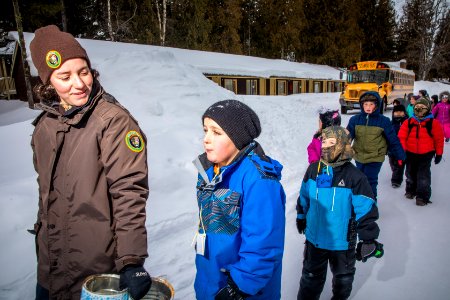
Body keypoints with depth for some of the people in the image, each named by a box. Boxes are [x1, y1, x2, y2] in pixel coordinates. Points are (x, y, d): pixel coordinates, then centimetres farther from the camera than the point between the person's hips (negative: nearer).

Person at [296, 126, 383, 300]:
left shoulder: (355, 177, -22)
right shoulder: (313, 169, -9)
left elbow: (366, 210, -16)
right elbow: (304, 196, 7)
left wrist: (368, 240, -12)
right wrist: (301, 217, 18)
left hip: (342, 241, -2)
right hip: (314, 238, 2)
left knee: (343, 276, 25)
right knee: (311, 275, 19)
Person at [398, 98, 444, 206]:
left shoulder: (433, 123, -8)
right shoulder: (408, 122, -4)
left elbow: (439, 139, -1)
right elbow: (401, 137, -6)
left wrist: (439, 153, 2)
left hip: (426, 154, -3)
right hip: (410, 153, 3)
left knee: (424, 175, -3)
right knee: (410, 173, 18)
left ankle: (423, 196, 9)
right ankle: (411, 190, 39)